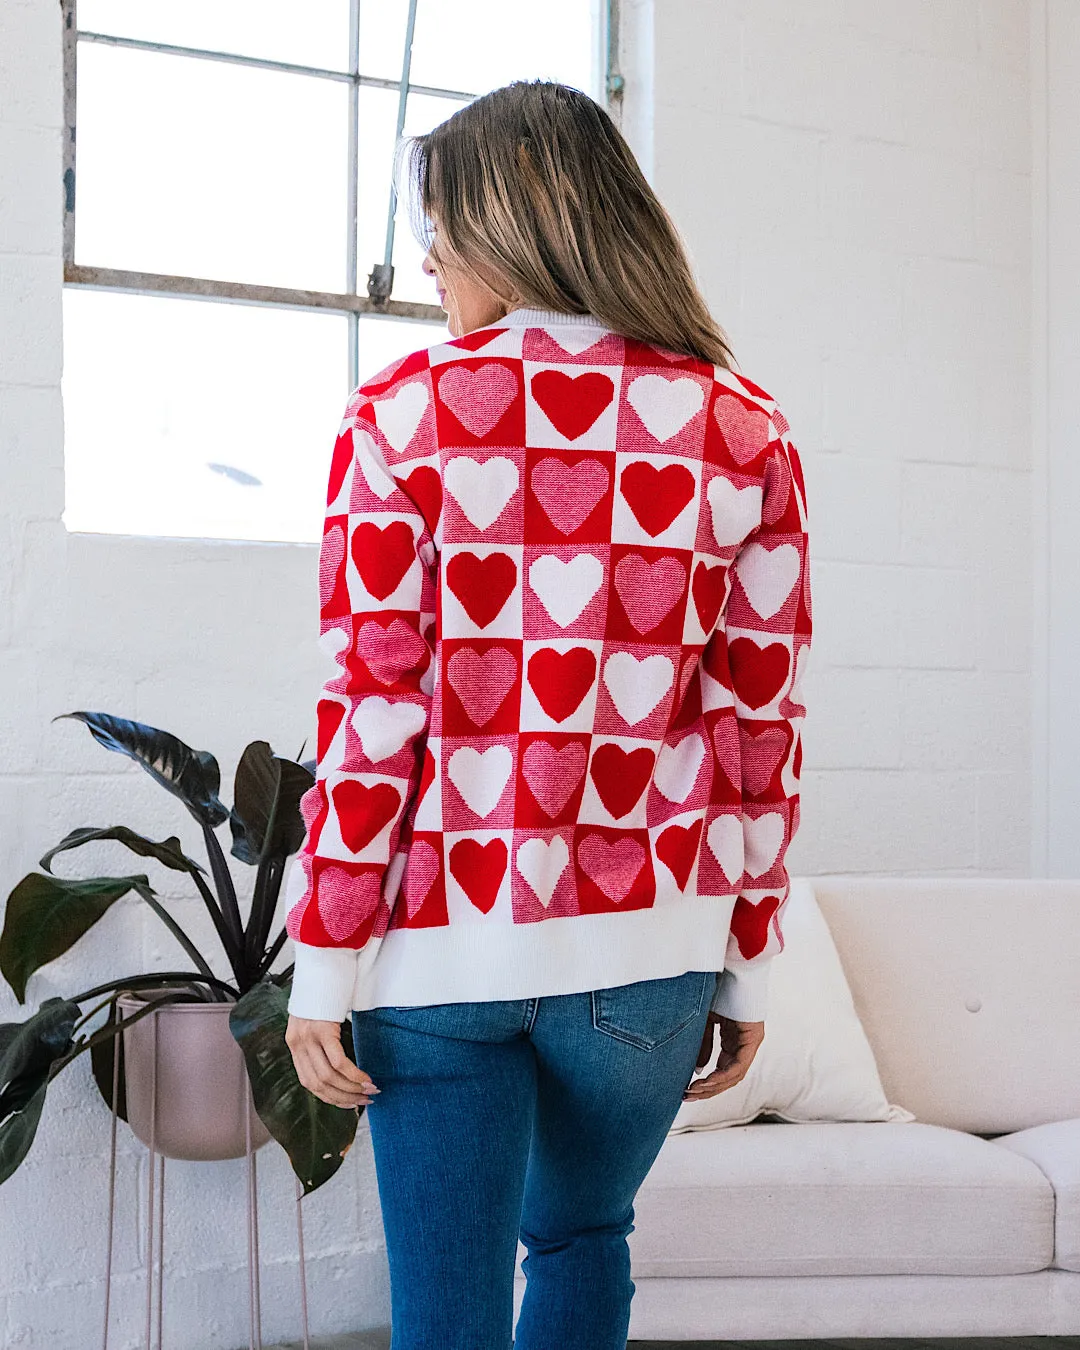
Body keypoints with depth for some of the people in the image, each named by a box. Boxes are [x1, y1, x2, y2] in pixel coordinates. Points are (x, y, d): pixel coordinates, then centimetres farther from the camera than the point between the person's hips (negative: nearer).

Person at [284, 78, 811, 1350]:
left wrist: (324, 965, -2)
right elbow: (761, 732, 1)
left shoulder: (406, 409, -6)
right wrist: (746, 971, 9)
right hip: (649, 945, 3)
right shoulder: (745, 431, 1)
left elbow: (367, 717, -9)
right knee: (583, 1238, 27)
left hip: (444, 944, -2)